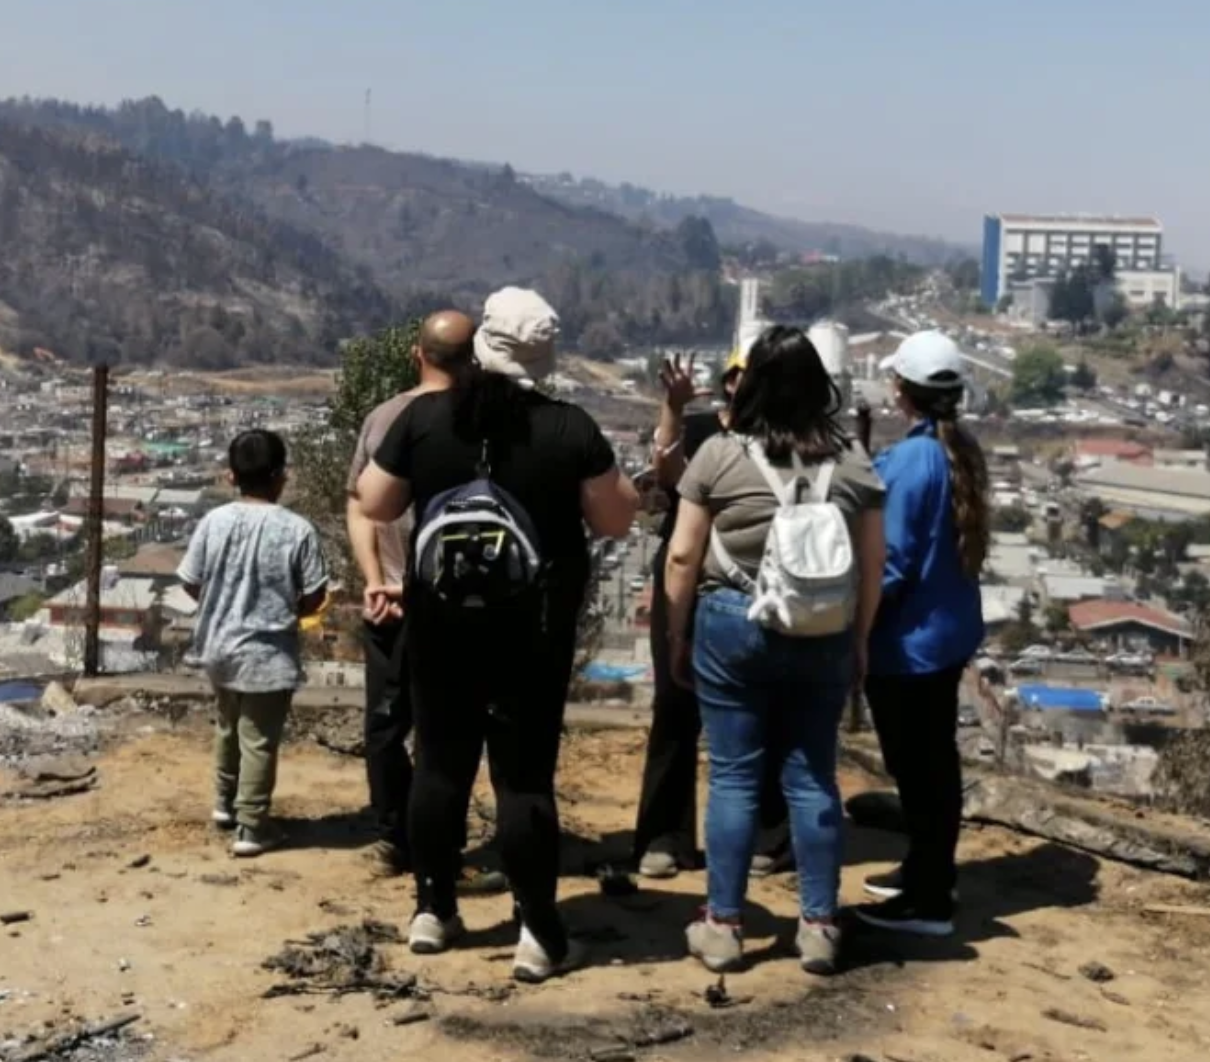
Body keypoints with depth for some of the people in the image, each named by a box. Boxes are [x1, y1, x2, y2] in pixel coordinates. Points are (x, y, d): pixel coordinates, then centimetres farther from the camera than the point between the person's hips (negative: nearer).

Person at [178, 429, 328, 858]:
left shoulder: (213, 522, -6)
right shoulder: (297, 530, -15)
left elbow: (190, 583, 0)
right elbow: (315, 596, -11)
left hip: (220, 646, 4)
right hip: (268, 653, -4)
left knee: (229, 726, 24)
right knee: (259, 740, 4)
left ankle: (225, 803, 39)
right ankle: (251, 828, 9)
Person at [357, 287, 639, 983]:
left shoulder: (424, 417, -3)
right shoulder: (571, 429, -8)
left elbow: (374, 506, 4)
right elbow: (617, 521, -2)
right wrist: (618, 479, 15)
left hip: (440, 620, 2)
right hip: (532, 630, -2)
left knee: (441, 762, 14)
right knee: (525, 774, 2)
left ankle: (433, 911, 23)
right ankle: (539, 934, 5)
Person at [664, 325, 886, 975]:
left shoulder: (720, 455, -5)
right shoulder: (853, 462, 3)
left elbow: (683, 557, -4)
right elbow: (872, 566, 6)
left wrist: (677, 636, 7)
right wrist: (859, 642, 16)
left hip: (732, 627, -2)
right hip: (823, 637, 2)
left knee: (733, 777, 5)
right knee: (812, 778, 8)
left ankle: (723, 925, 11)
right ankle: (819, 926, 13)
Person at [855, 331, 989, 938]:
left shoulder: (910, 460, -21)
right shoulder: (964, 452, 3)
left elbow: (891, 563, -20)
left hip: (908, 640, -9)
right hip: (949, 631, 9)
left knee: (915, 769, 1)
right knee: (935, 760, 19)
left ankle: (927, 903, 10)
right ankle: (929, 874, 33)